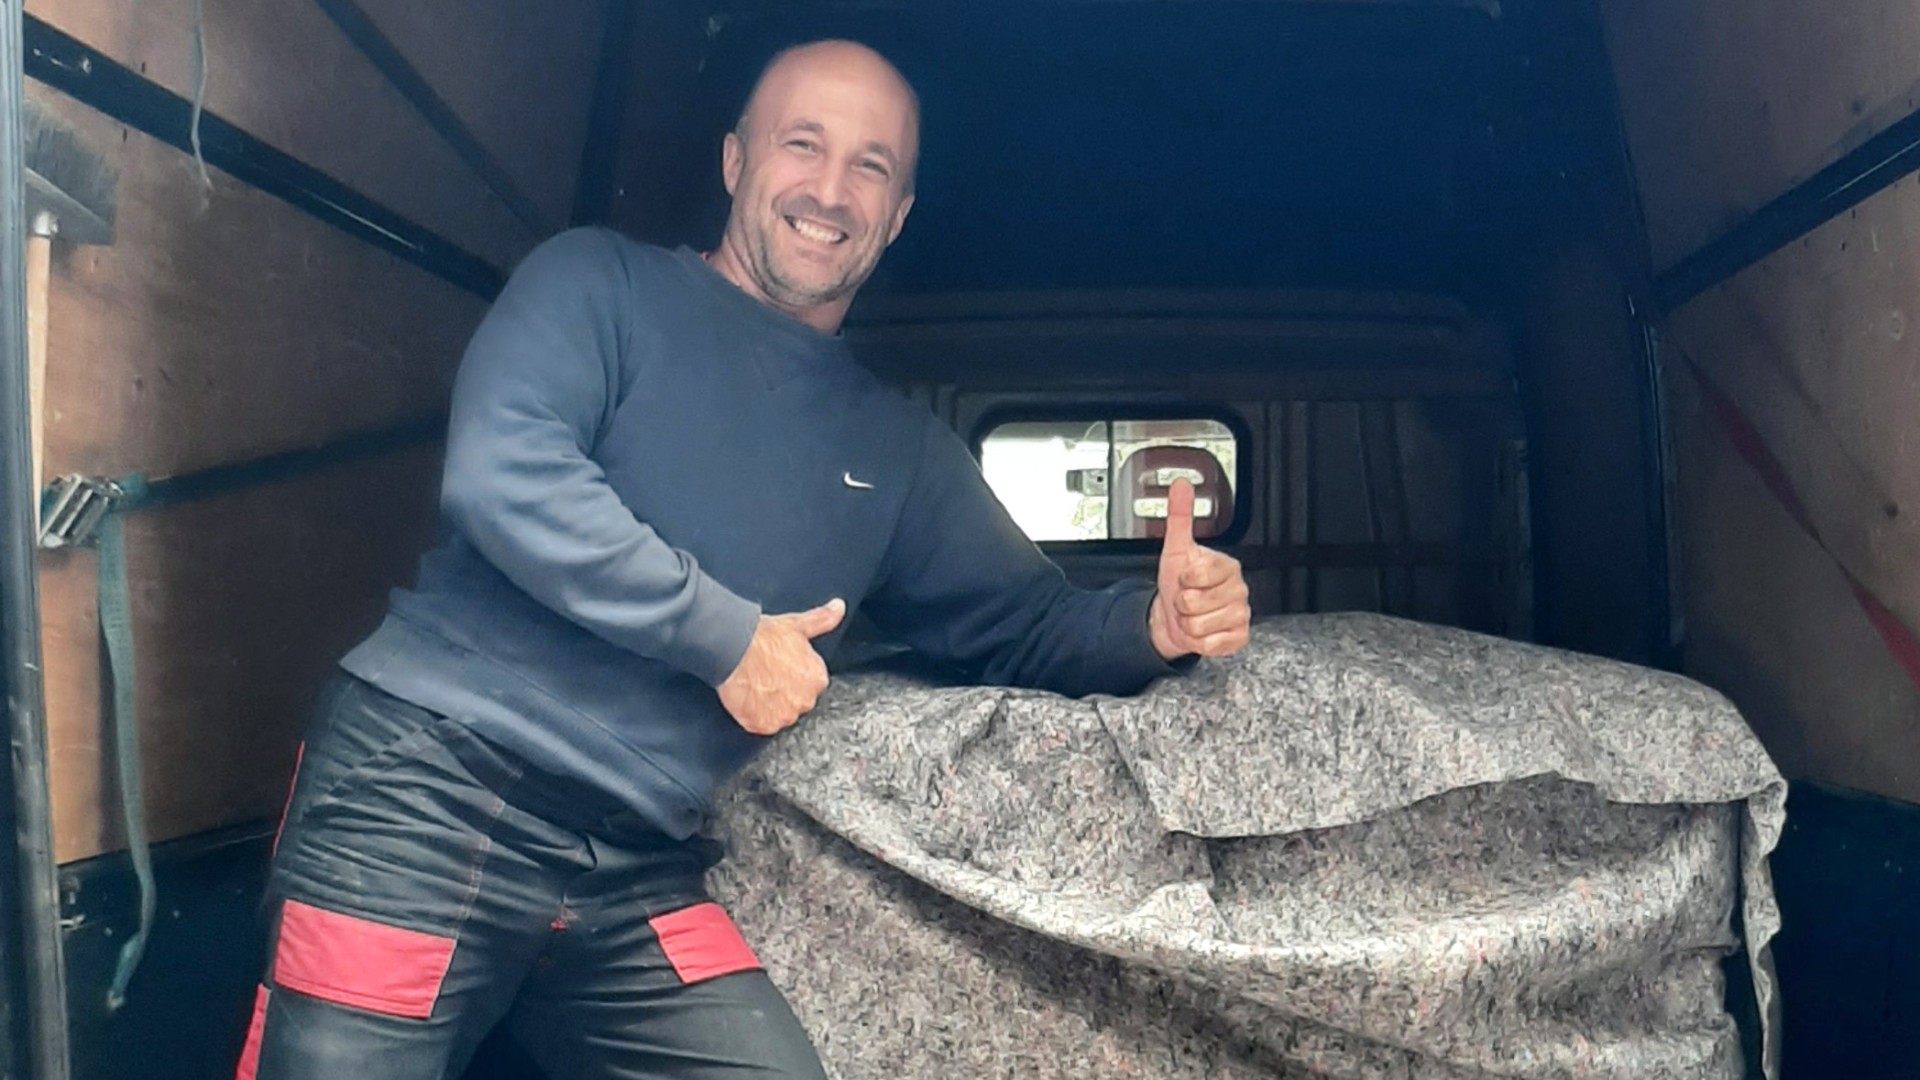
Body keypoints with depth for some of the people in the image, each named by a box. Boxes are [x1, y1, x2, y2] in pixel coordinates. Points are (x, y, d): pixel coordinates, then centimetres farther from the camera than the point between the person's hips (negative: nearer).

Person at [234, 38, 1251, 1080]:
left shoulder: (898, 450, 16)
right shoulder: (602, 282, 3)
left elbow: (1029, 622, 18)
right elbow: (501, 470, -14)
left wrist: (1152, 621, -4)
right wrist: (727, 635, -12)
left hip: (641, 878, 4)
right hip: (429, 787, -3)